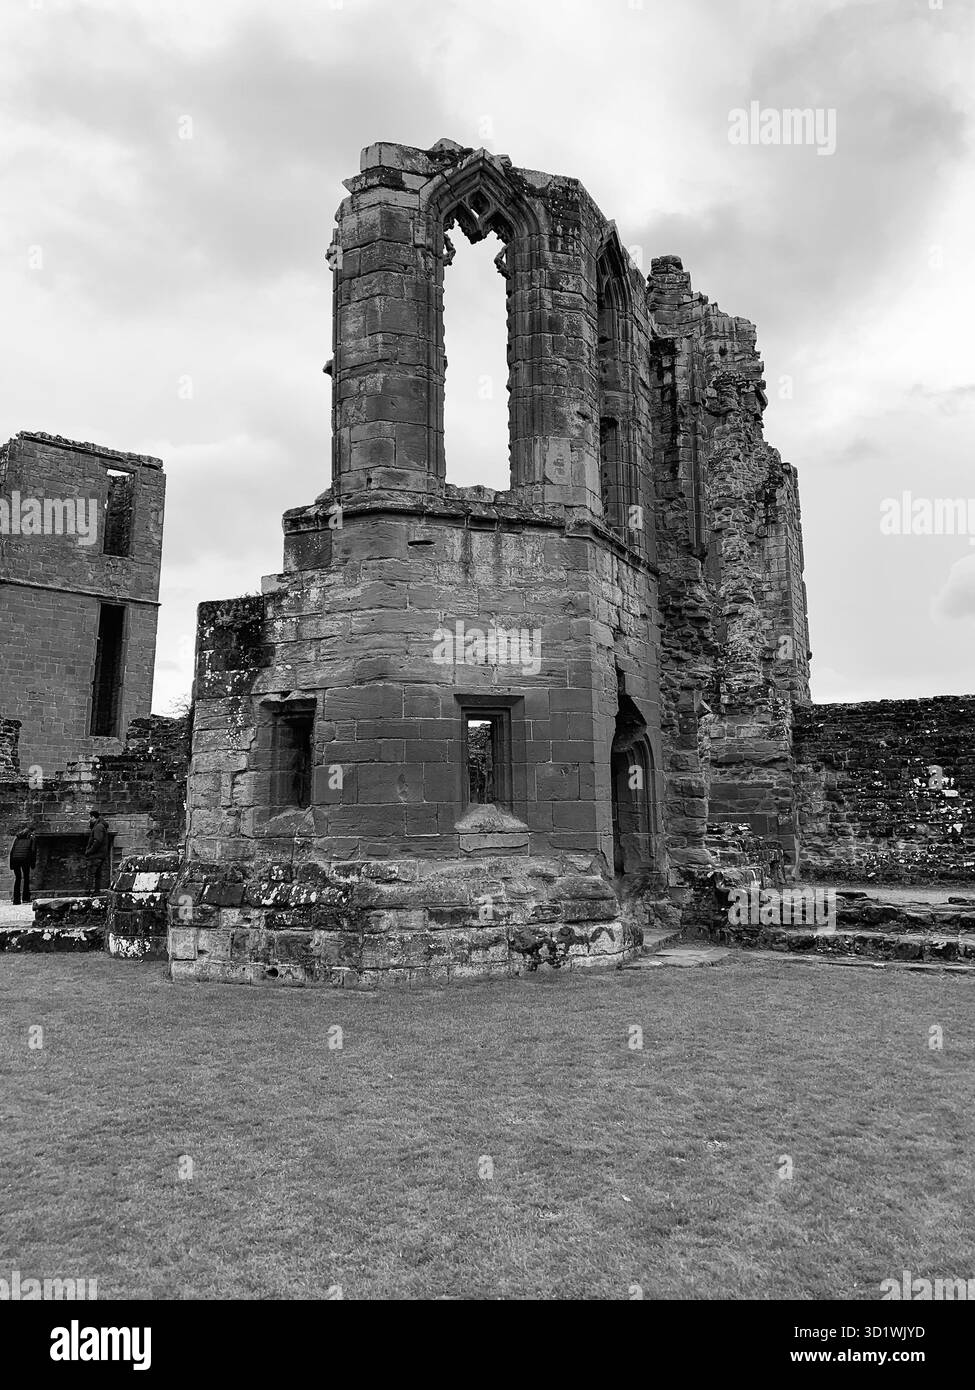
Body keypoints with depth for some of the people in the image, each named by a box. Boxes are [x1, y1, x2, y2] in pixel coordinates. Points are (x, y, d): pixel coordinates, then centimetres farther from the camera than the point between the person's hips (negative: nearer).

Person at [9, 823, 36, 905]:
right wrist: (33, 863, 6)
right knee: (26, 877, 13)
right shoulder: (31, 838, 14)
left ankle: (16, 900, 8)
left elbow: (11, 849, 12)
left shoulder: (16, 837, 22)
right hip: (25, 858, -2)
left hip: (15, 858, 2)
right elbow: (33, 850, 3)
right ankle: (25, 897, 8)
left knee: (17, 878, 13)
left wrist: (11, 863, 13)